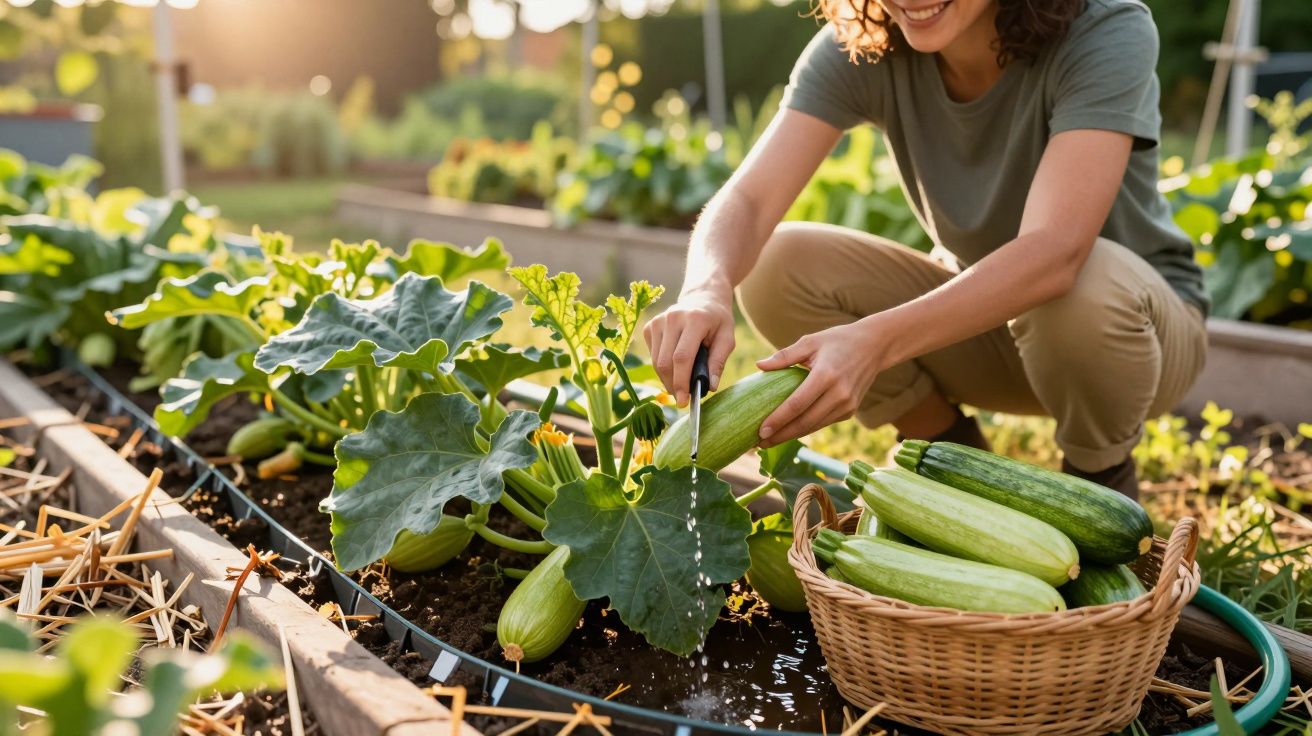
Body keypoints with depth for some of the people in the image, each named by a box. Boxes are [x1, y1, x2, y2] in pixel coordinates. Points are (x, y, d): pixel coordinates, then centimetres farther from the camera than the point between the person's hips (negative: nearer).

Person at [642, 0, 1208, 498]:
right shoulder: (858, 47, -15)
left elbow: (1055, 254, -40)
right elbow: (750, 199, -26)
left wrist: (875, 341, -53)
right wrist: (708, 289, -48)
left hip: (1135, 322, -3)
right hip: (983, 313, 3)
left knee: (1086, 283, -38)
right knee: (779, 266, -19)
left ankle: (1103, 480, -5)